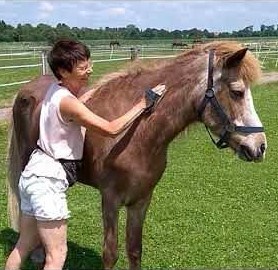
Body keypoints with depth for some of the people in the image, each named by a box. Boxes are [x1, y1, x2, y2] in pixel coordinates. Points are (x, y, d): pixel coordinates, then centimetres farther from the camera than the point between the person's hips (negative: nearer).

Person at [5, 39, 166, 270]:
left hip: (34, 173, 10)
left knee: (25, 244, 21)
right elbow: (111, 129, -22)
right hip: (48, 179, -9)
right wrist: (143, 104, -15)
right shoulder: (68, 102, -21)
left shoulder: (56, 89, 5)